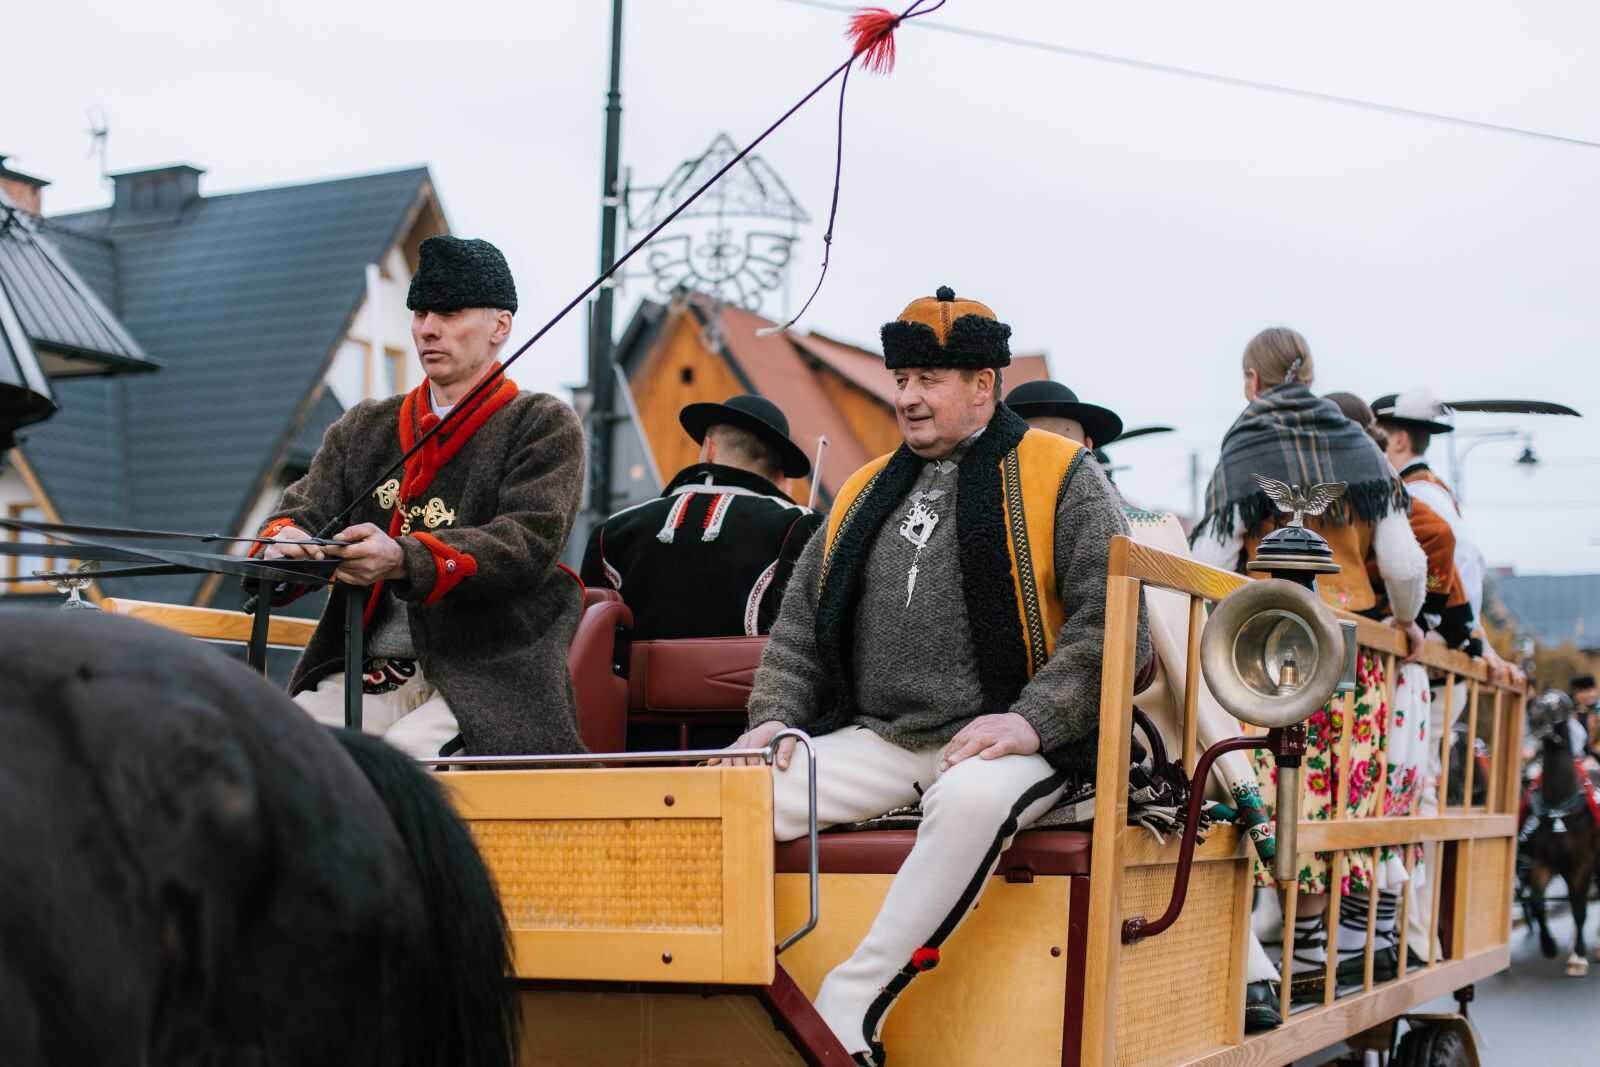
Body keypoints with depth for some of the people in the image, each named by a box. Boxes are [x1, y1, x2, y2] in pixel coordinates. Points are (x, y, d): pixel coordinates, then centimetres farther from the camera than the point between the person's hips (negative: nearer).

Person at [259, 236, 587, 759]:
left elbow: (528, 544, -10)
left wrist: (404, 560, -27)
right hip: (362, 674, 4)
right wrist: (285, 544, -16)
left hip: (489, 679, -4)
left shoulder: (544, 425, 5)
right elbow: (304, 509, 11)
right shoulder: (363, 427, 22)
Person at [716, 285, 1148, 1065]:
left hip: (997, 746, -5)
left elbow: (1113, 619, -8)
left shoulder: (1060, 477, 1)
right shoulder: (867, 492, 18)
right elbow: (800, 624, 21)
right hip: (873, 740, 5)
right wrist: (776, 716, 4)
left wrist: (1032, 720, -19)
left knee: (973, 797, -39)